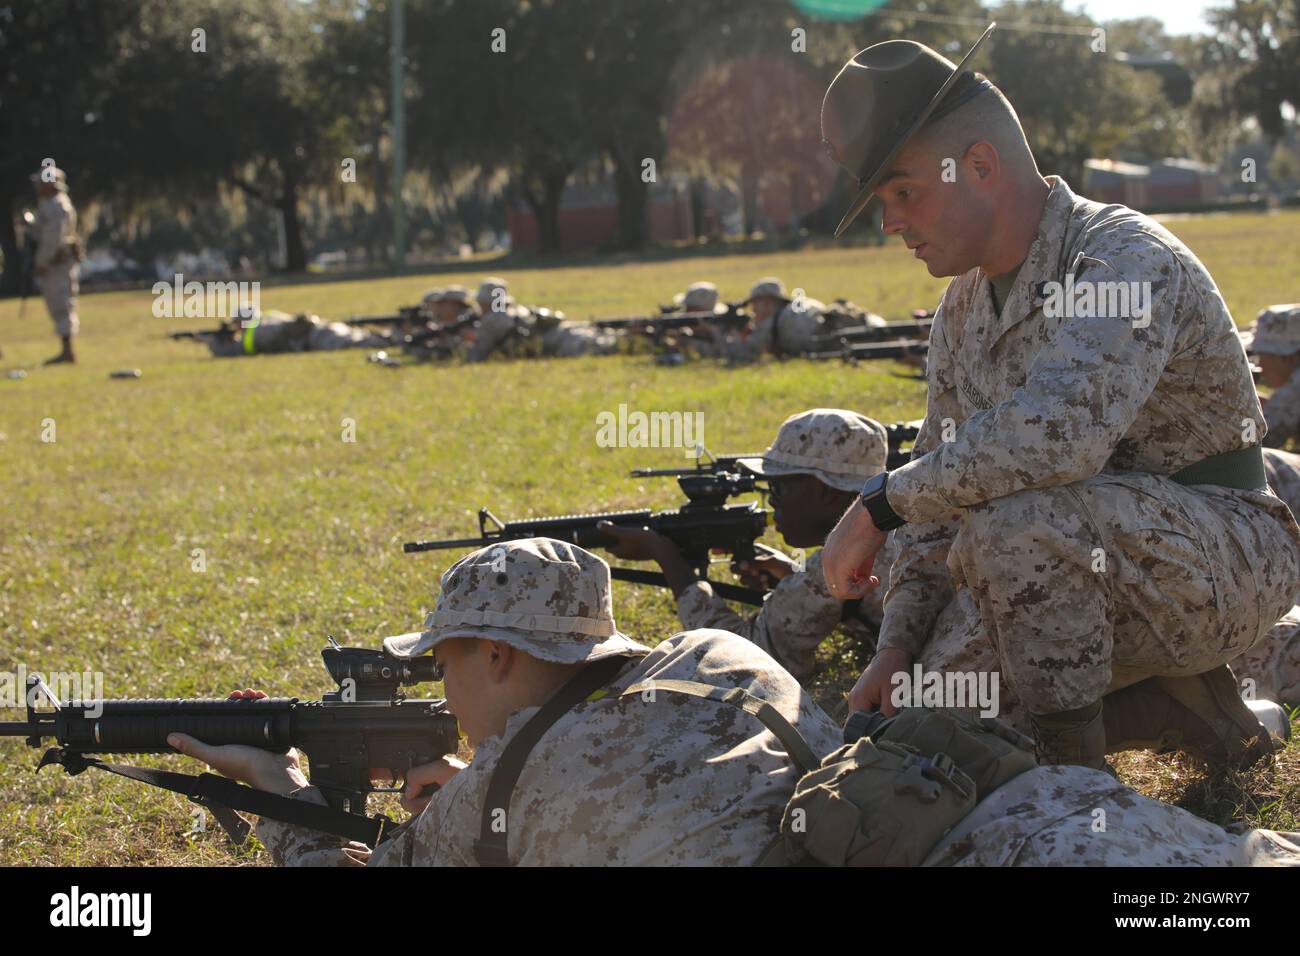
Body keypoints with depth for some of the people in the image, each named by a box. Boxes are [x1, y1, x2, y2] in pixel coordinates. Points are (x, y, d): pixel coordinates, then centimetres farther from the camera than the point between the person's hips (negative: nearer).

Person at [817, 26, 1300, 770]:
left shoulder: (1126, 260, -22)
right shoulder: (965, 307, 7)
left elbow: (1059, 430, -39)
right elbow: (947, 488, 11)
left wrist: (880, 505, -30)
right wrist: (898, 646, -2)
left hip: (1226, 557, -10)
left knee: (1016, 521, -33)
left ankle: (1075, 772, -17)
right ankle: (1193, 698, 13)